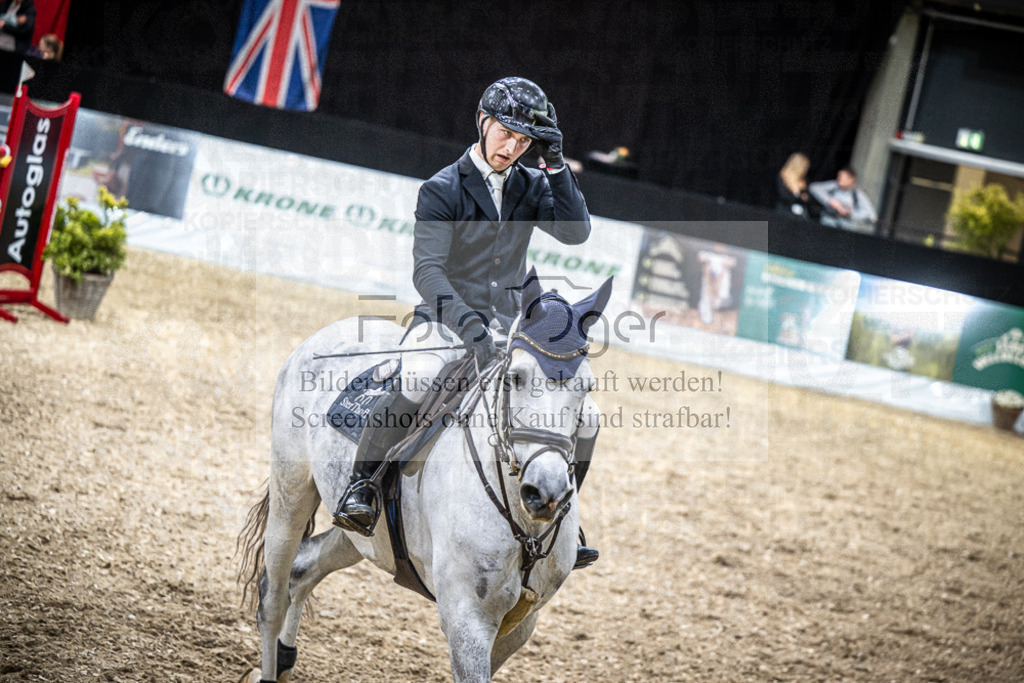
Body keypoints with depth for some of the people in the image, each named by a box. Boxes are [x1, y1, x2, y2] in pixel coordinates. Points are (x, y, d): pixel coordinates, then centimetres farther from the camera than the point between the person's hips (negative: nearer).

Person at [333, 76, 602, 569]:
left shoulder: (531, 189, 9)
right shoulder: (443, 190, -7)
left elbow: (576, 231, -6)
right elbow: (427, 270, -18)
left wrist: (555, 164, -12)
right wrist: (469, 326, -32)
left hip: (508, 332, 5)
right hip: (444, 322, -5)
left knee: (582, 417, -2)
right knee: (418, 387, -37)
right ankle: (360, 486, -21)